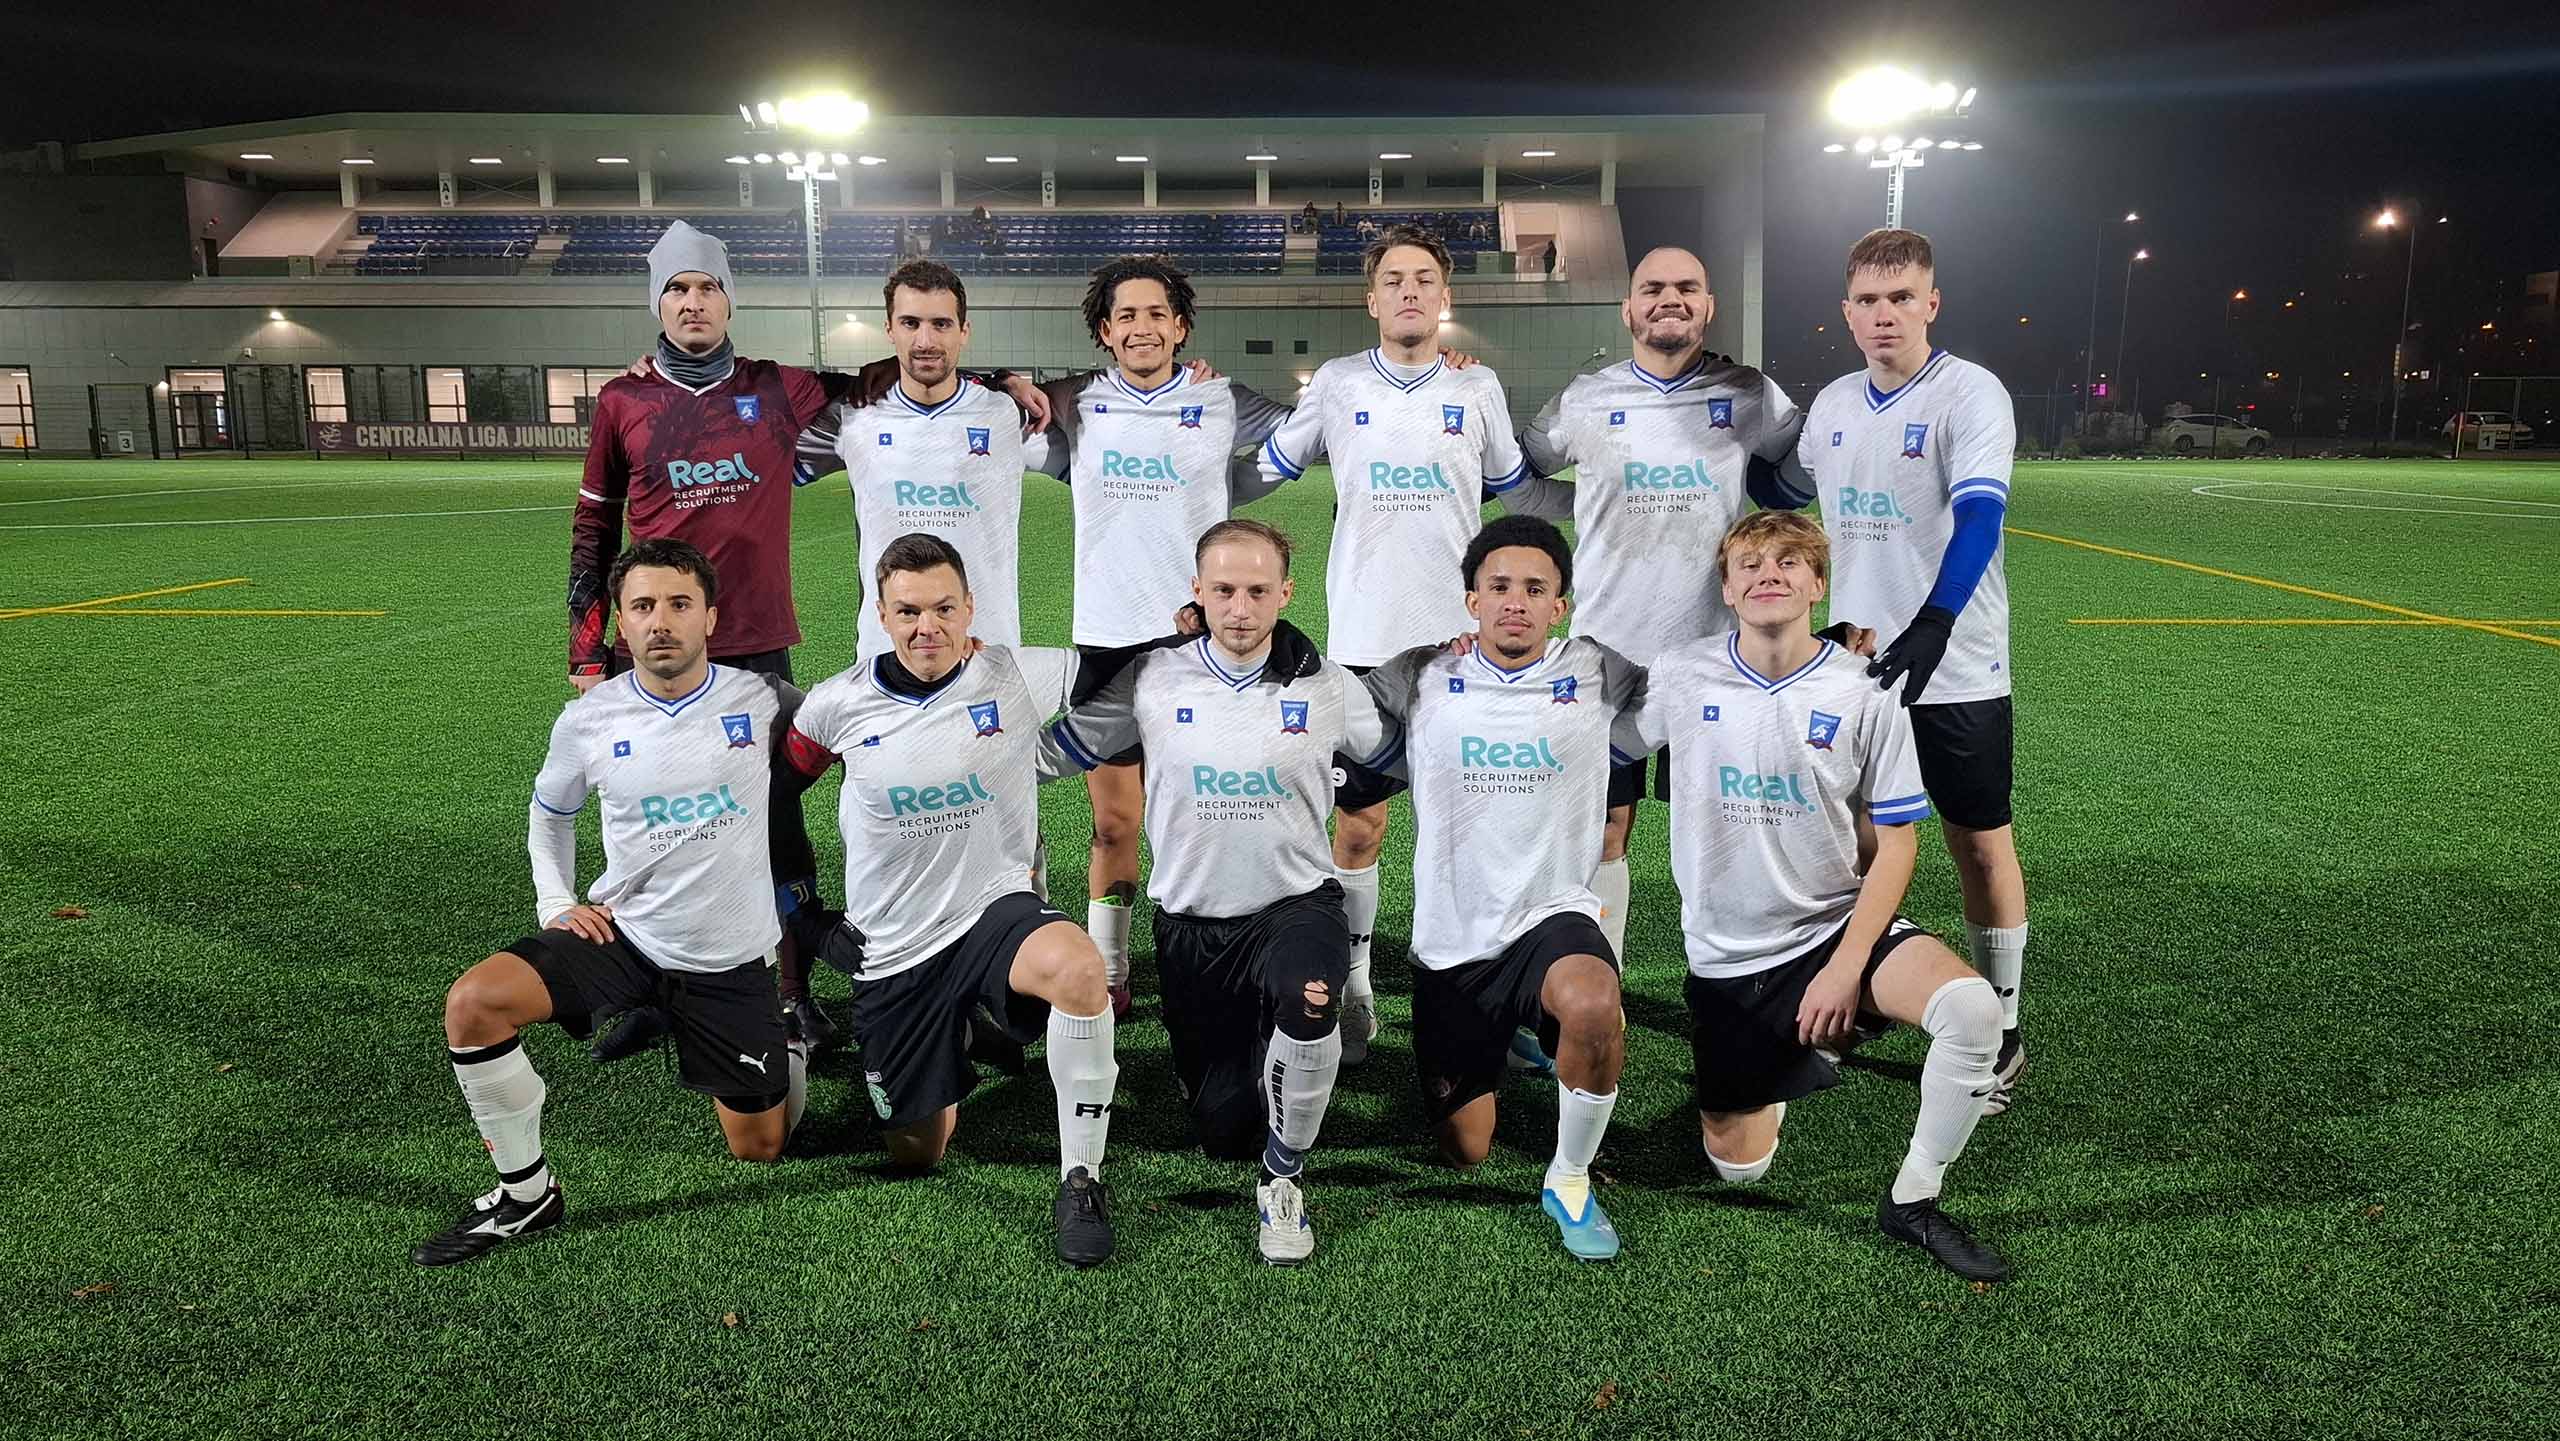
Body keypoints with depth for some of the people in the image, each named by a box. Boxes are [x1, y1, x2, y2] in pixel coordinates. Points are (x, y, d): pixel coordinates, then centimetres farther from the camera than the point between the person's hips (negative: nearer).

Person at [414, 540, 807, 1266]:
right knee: (473, 1002, -24)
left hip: (728, 959, -1)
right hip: (620, 933, 1)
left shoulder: (762, 698, -10)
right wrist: (555, 901, 1)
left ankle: (787, 1041, 39)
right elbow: (550, 813, 14)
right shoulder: (588, 720, -5)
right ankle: (525, 1194, -6)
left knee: (759, 1147, 5)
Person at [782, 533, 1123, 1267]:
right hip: (892, 951, 2)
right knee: (916, 1154, 11)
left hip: (995, 911, -2)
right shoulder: (838, 705, -6)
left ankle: (1081, 1180, -19)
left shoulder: (1021, 677, -11)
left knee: (1078, 966, -39)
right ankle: (948, 1062, 47)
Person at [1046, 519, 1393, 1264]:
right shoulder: (1150, 680, -4)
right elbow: (1055, 750, 7)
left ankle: (1283, 1176, -12)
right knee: (1226, 1132, 7)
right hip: (1191, 922, 2)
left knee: (1306, 999, -39)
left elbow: (1398, 760, 11)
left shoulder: (1327, 685, -5)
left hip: (1297, 902, -2)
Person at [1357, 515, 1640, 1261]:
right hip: (1450, 943, 2)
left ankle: (1569, 1181, -10)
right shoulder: (1420, 679, -2)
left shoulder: (1596, 674, -3)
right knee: (1465, 1152, 11)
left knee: (1594, 1007, -39)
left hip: (1554, 917, -1)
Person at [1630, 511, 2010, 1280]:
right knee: (1737, 1164, 5)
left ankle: (1911, 1201, -7)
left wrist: (1847, 966, -13)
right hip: (1728, 955, 1)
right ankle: (1796, 1057, 38)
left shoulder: (1863, 693, -9)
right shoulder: (1681, 678, -7)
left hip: (1838, 925, -1)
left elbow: (1894, 840, -6)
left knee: (1971, 1007, -30)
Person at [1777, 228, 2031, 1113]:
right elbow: (1790, 494, 25)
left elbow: (1979, 515, -26)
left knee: (1980, 842, 4)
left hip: (1955, 667, -5)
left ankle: (2001, 1031, 18)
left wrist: (1933, 624, -39)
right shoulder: (1833, 404, 7)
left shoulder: (1969, 393, -12)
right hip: (1855, 664, 6)